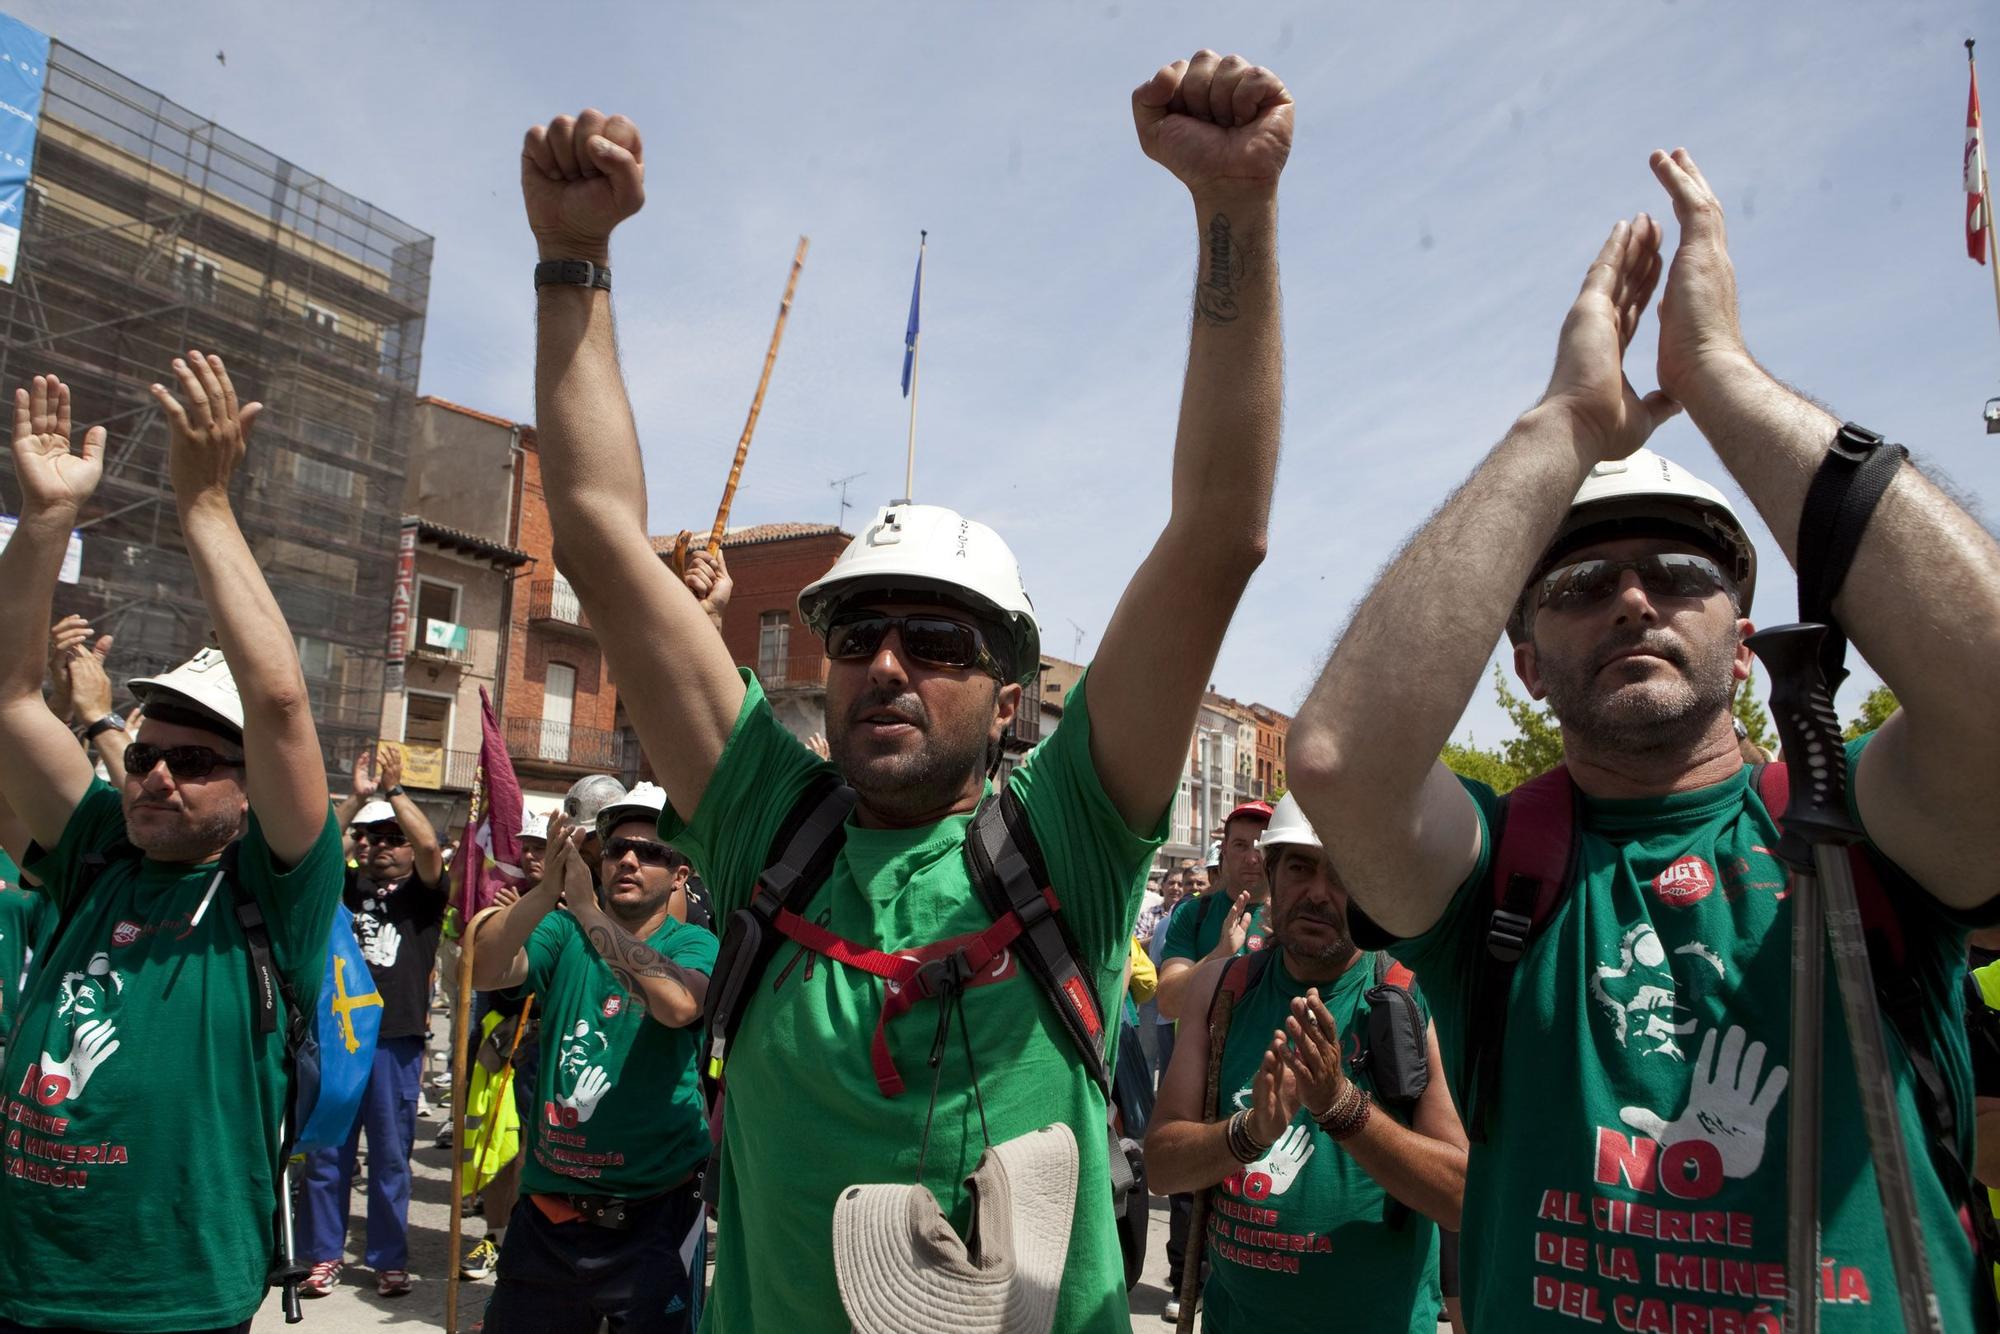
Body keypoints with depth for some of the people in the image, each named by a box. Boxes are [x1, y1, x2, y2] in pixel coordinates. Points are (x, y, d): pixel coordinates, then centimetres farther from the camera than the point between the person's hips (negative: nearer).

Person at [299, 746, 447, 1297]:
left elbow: (429, 845, -14)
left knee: (390, 1157, 6)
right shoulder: (346, 887, 11)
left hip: (396, 1040, -2)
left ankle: (390, 1259, 17)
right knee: (326, 1153, 8)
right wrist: (358, 797, -9)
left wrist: (393, 791, -12)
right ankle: (323, 1255, 21)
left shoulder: (422, 892, 4)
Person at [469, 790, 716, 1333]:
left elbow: (678, 1004, -28)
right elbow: (484, 971, -15)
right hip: (549, 1207, 3)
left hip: (653, 1212, -3)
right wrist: (546, 891, -31)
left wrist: (589, 910, -30)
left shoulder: (694, 945, -6)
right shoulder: (564, 932, 3)